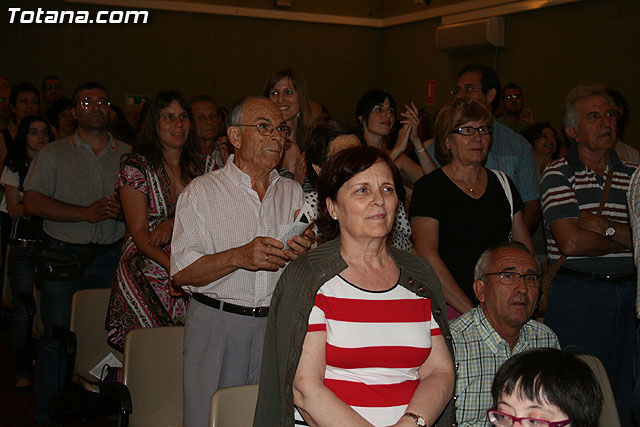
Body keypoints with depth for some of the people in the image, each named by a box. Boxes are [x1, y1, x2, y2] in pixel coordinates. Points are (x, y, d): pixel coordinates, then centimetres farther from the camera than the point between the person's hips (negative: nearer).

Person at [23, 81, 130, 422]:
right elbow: (32, 203, -5)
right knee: (56, 338, 0)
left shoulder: (128, 155, 12)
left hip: (111, 257, 2)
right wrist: (86, 212, -15)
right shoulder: (53, 154, 5)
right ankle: (47, 414, 13)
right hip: (64, 256, -1)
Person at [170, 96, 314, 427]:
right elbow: (182, 273, -8)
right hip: (216, 325, -3)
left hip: (278, 324, 3)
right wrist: (239, 256, -22)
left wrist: (307, 250, -9)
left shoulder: (293, 192, 12)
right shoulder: (203, 191, -1)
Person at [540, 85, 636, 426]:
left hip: (626, 293, 4)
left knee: (621, 395, 12)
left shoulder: (631, 174, 10)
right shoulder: (558, 174, -4)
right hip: (576, 293, -4)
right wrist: (625, 238, -4)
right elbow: (571, 242, -14)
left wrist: (605, 227, -14)